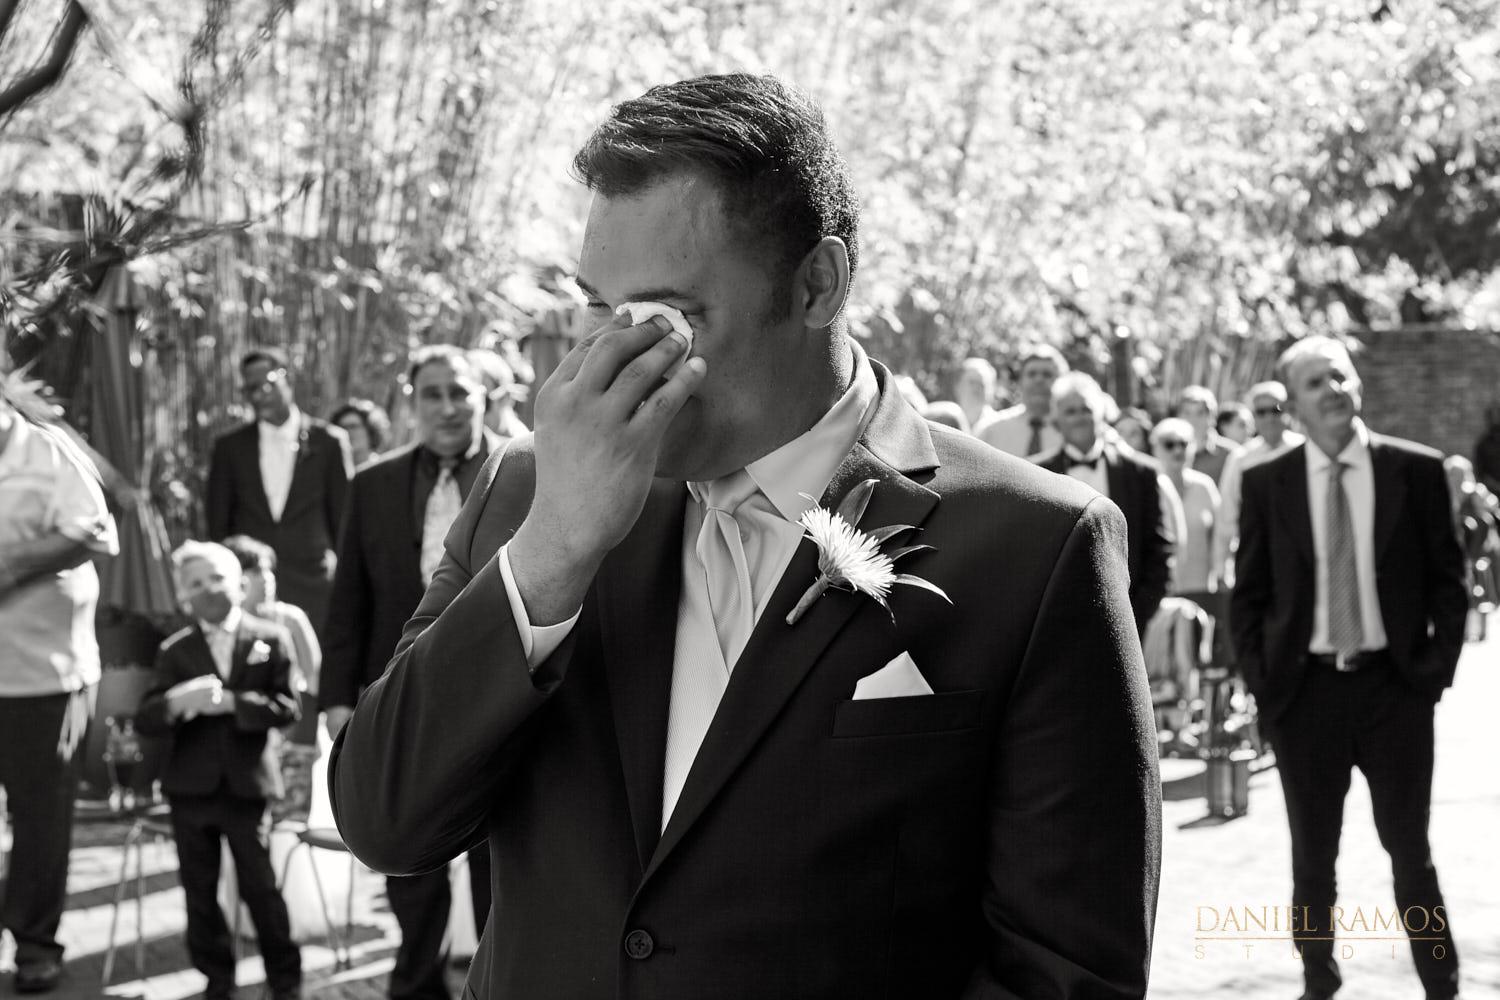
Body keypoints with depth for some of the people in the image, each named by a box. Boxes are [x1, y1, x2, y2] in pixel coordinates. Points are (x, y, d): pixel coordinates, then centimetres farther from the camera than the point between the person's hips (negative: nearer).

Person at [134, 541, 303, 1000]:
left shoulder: (271, 640, 0)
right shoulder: (175, 651, 5)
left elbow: (287, 708, -9)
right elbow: (144, 720, -3)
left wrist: (232, 702, -20)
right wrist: (174, 703, -24)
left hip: (247, 785, -2)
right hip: (191, 788, 2)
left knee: (261, 888, 1)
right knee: (199, 891, 8)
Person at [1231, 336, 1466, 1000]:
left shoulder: (1416, 470, -1)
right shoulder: (1266, 483, 0)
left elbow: (1447, 578, 3)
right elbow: (1248, 593, 5)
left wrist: (1437, 666, -4)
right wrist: (1260, 679, -2)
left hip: (1394, 686, -1)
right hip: (1304, 690, 1)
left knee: (1410, 848, 6)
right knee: (1312, 857, 10)